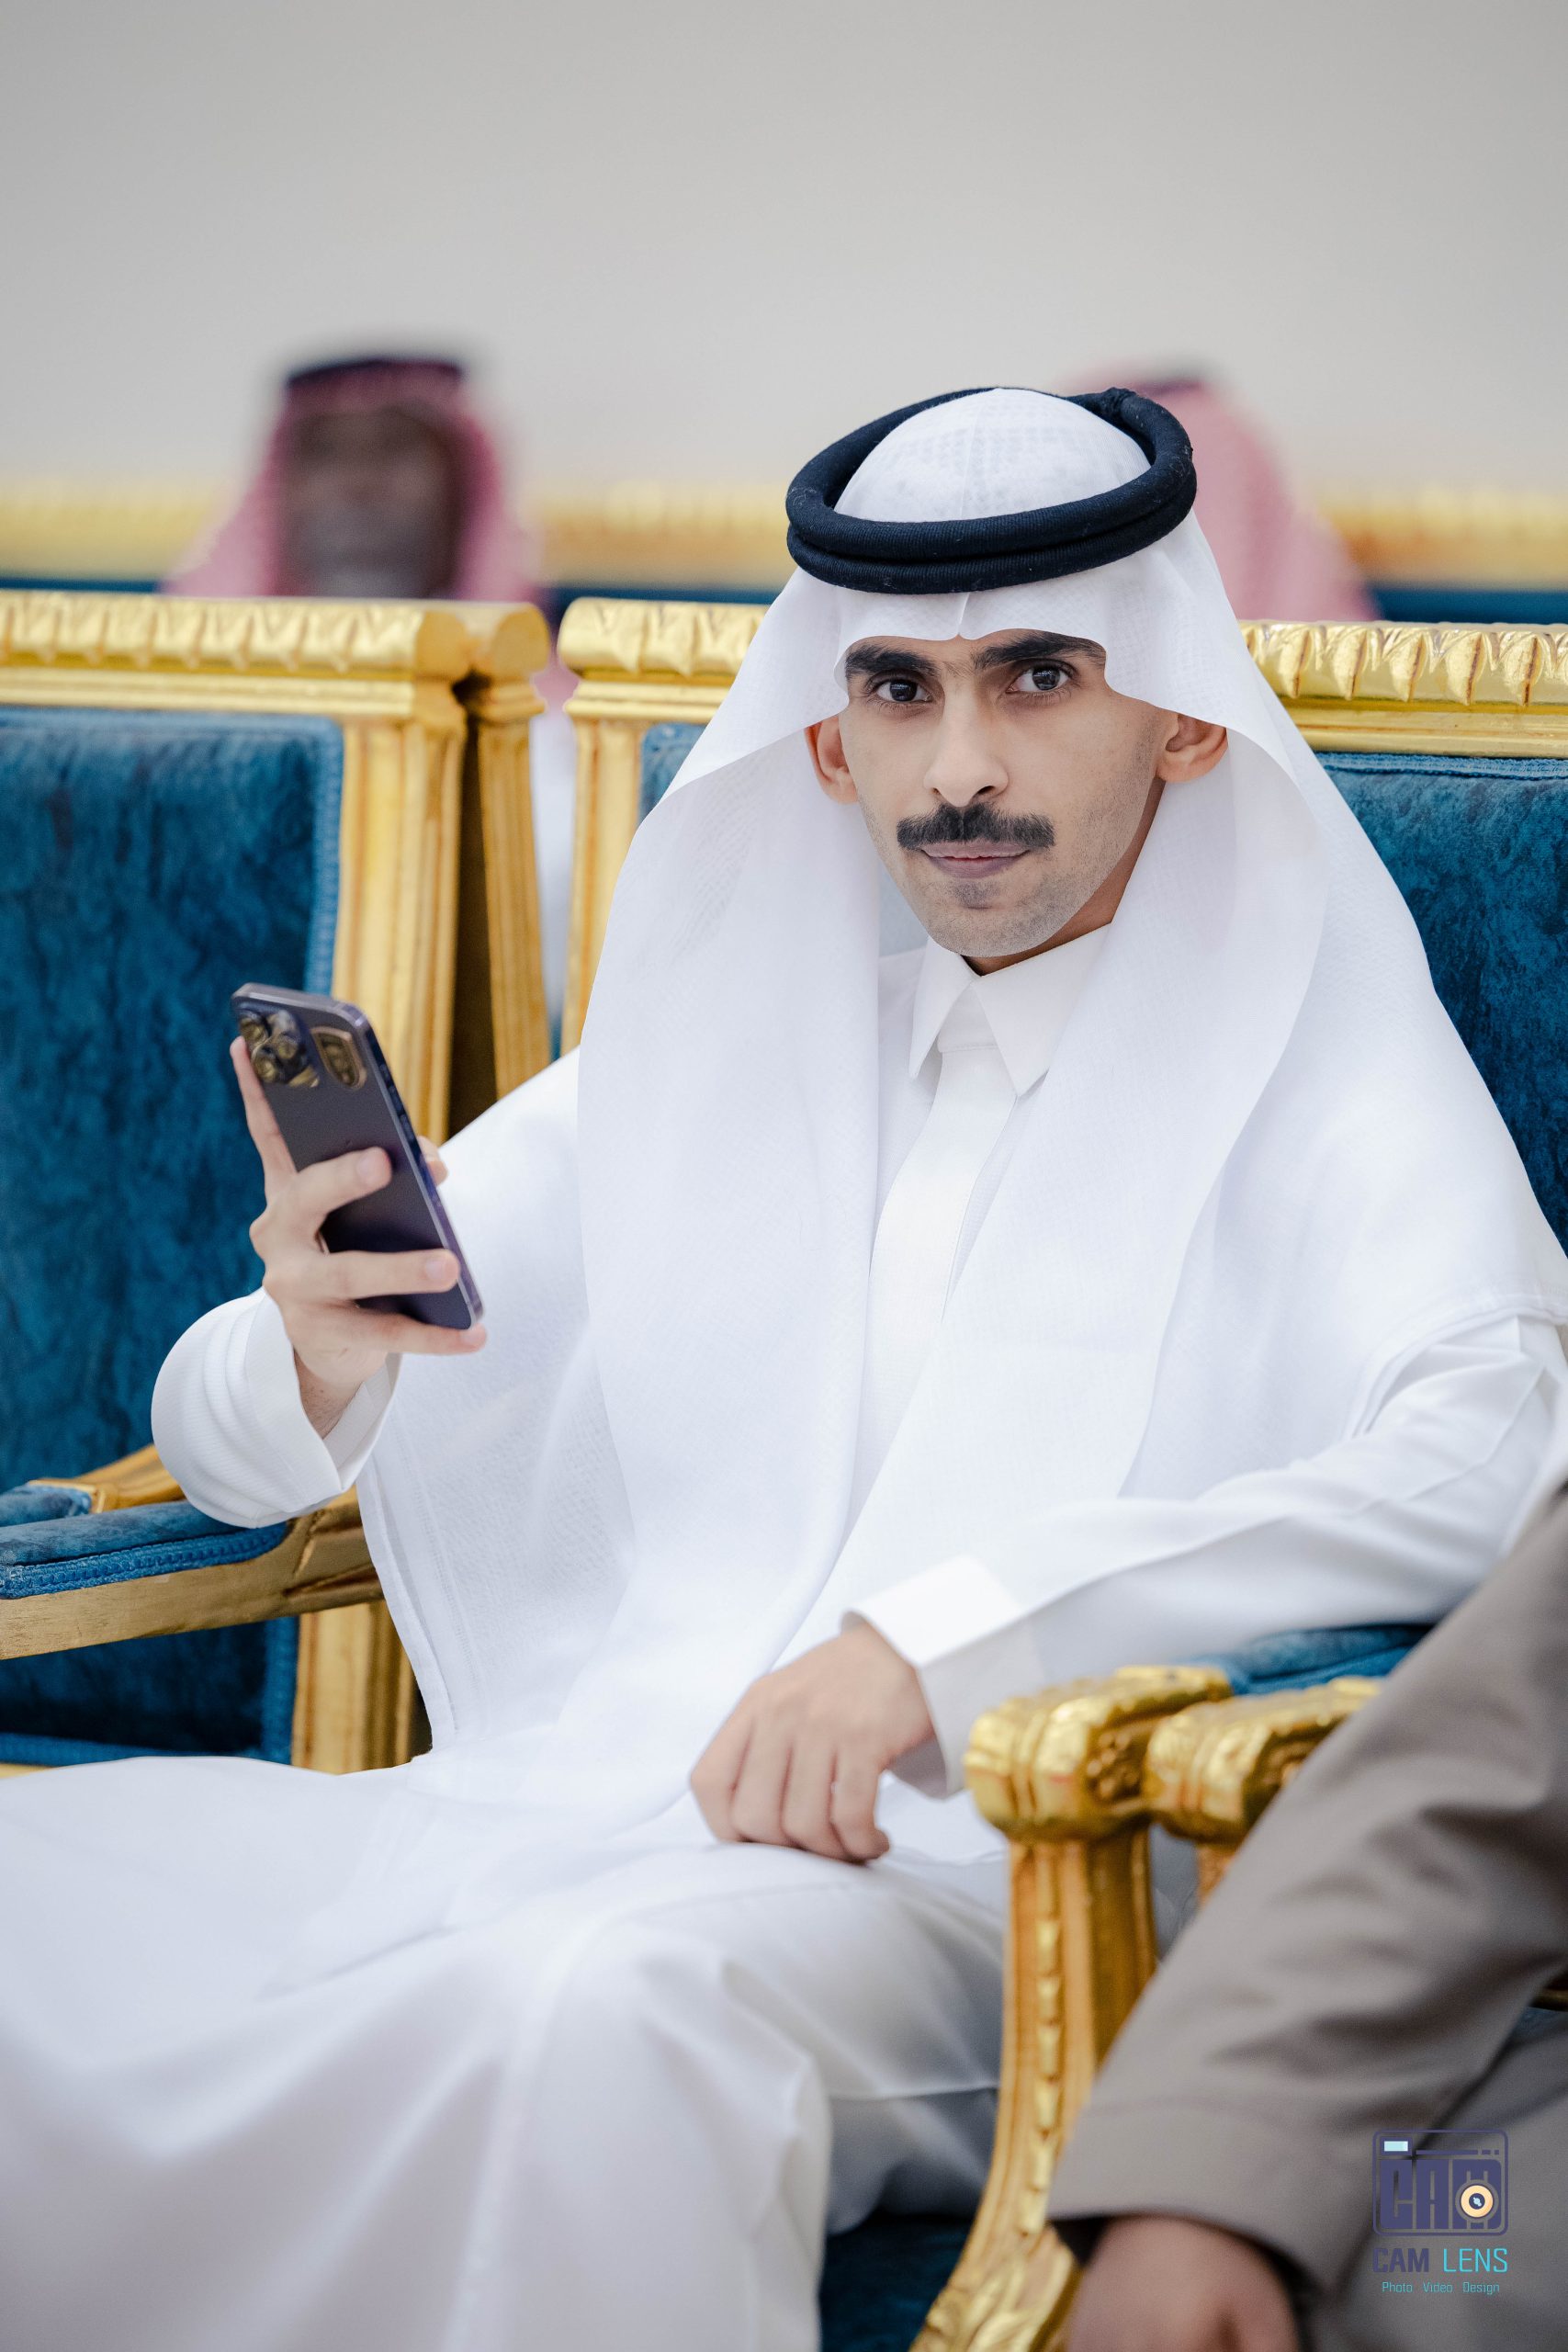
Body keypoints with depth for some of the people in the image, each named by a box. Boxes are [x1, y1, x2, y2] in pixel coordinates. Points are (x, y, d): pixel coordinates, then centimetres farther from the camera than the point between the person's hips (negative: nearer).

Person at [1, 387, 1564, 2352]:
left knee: (605, 1997, -39)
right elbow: (225, 1444, 21)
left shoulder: (1314, 1071, 8)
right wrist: (311, 1352, -6)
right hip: (552, 1804, 4)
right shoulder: (703, 1056, 22)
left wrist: (949, 1630, -23)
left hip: (974, 1877, -4)